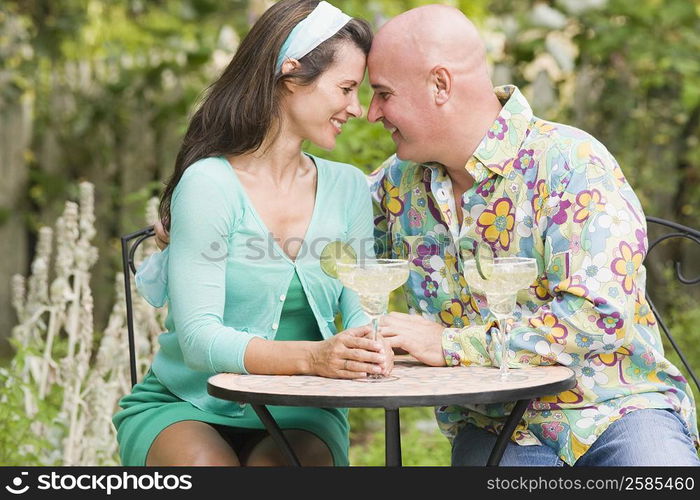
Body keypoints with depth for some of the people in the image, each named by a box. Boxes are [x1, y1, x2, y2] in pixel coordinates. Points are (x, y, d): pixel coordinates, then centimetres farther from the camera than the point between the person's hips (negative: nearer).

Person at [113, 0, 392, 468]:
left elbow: (360, 309, 3)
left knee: (281, 463, -30)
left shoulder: (348, 188, 6)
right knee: (210, 464, -33)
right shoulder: (207, 184, -12)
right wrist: (311, 357, -33)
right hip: (186, 408, -2)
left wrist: (370, 346, -22)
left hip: (298, 417, 3)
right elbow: (199, 339, -19)